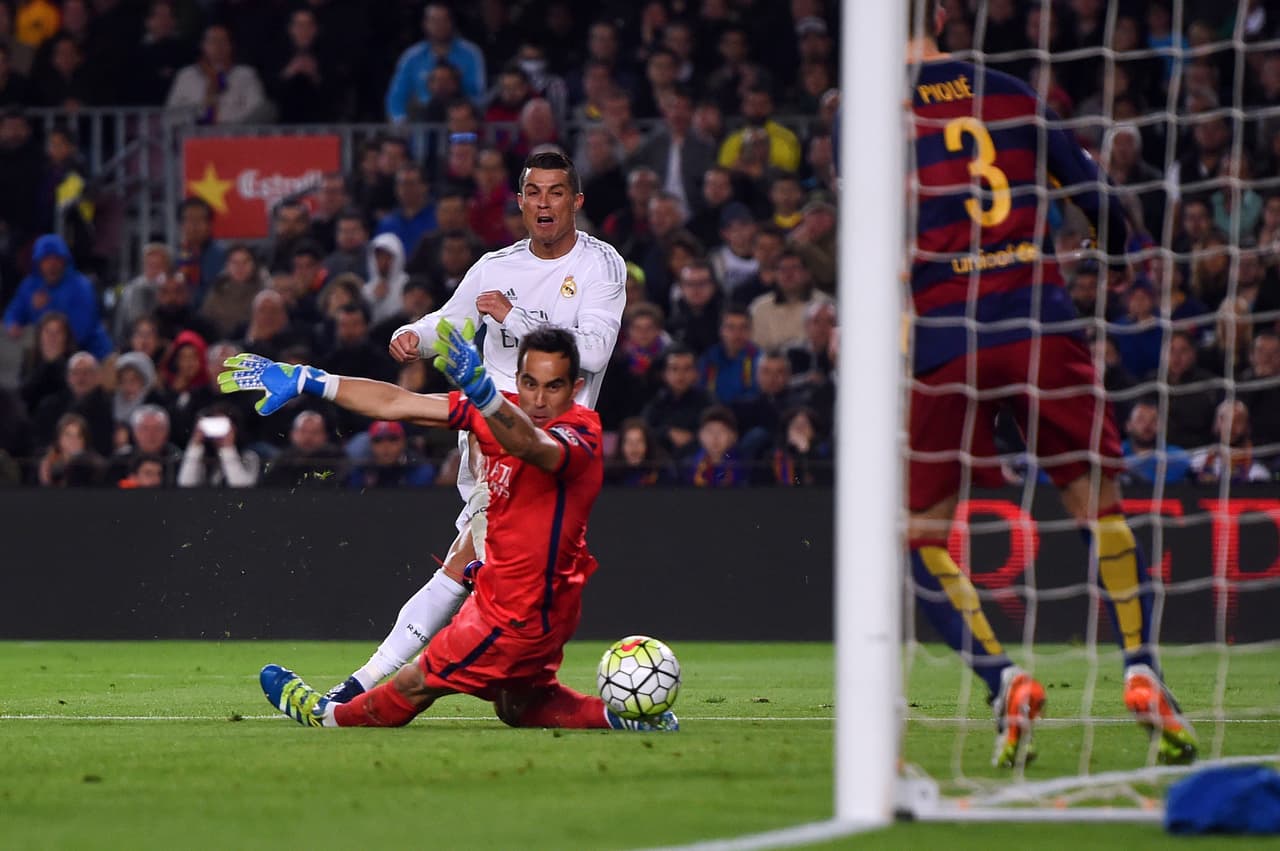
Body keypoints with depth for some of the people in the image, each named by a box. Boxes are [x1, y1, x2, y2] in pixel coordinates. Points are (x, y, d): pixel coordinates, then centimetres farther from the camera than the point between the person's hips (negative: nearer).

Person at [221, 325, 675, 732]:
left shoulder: (579, 436, -27)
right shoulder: (504, 412, -5)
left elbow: (531, 444, -53)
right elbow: (397, 403, 0)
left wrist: (481, 389, -72)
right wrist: (303, 380, -1)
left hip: (521, 615, -8)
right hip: (501, 594, 8)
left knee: (415, 684, 11)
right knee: (516, 707, 27)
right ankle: (628, 716, 26)